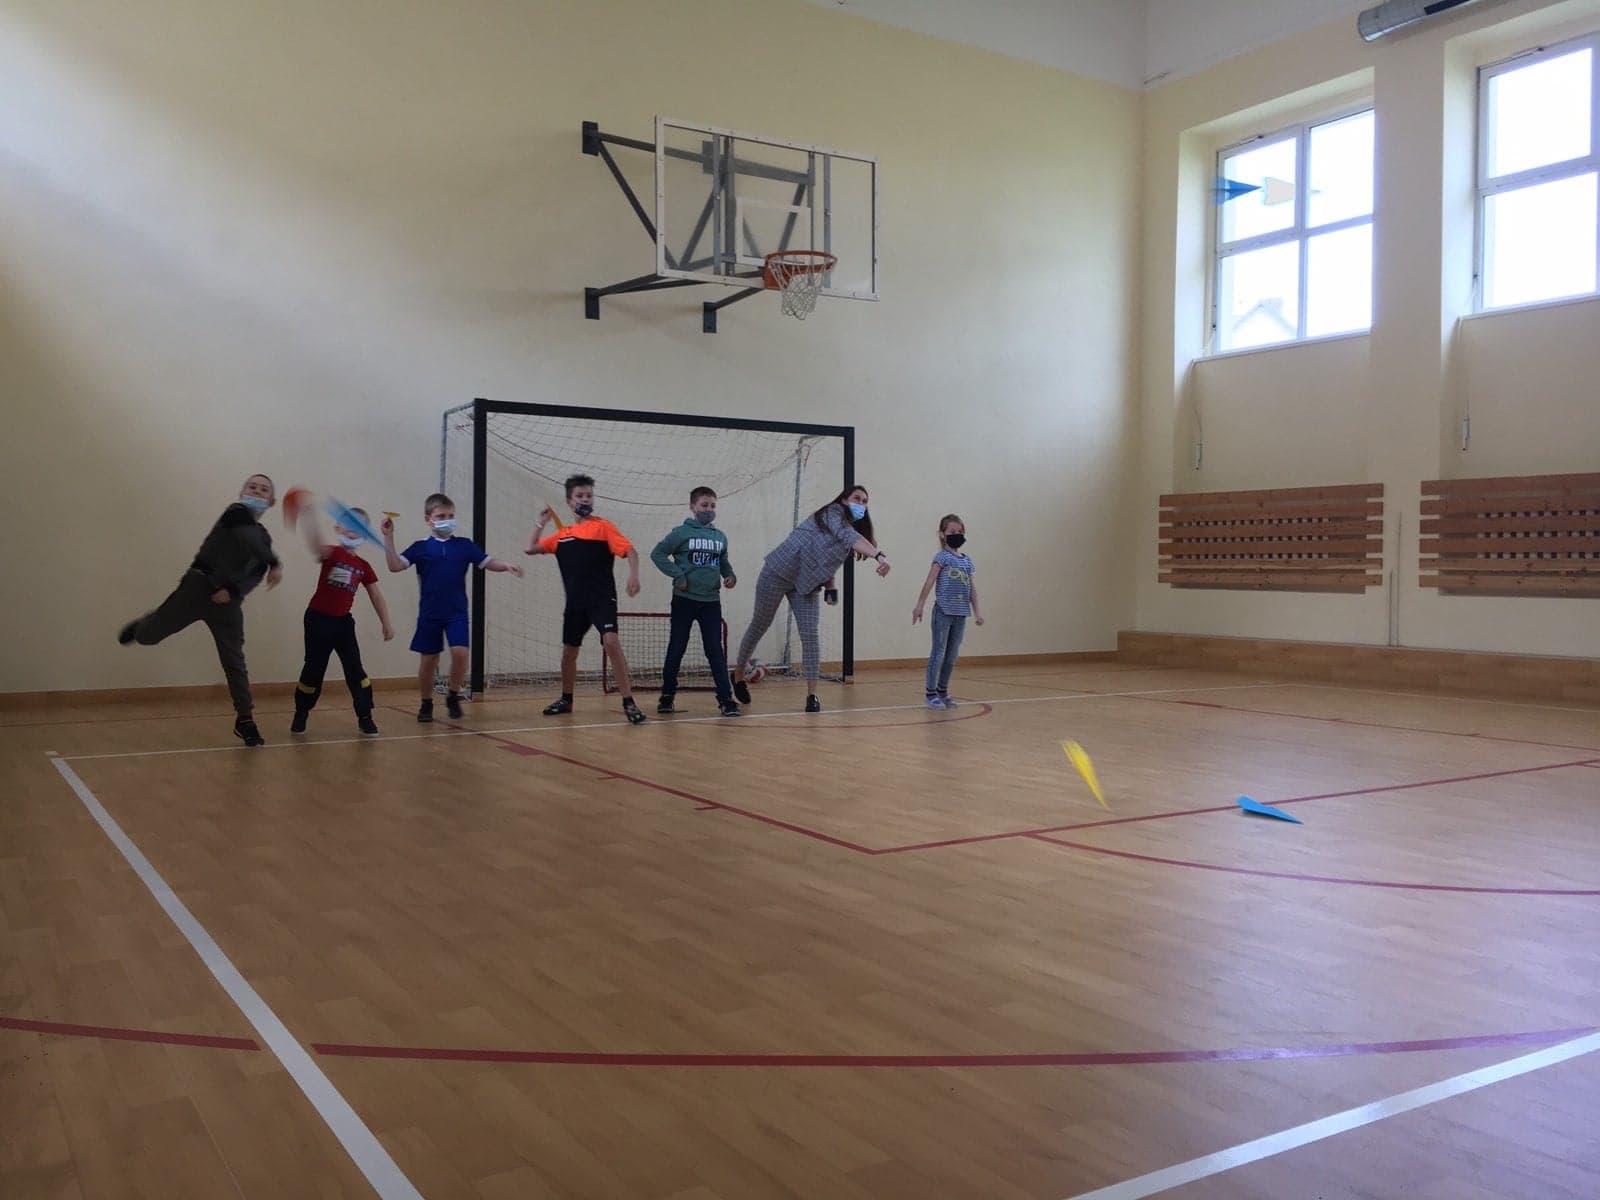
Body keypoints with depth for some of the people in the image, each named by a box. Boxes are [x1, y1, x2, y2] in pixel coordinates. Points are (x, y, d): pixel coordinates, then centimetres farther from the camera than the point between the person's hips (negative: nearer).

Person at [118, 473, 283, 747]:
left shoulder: (264, 537, 14)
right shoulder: (237, 512, -3)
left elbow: (256, 574, 3)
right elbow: (245, 537, -24)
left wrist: (233, 590, -15)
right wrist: (275, 564, -31)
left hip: (227, 599, 4)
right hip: (198, 586, -4)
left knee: (234, 662, 2)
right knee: (148, 636, 0)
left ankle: (245, 720, 8)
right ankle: (140, 627, 37)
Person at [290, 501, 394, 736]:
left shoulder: (364, 566, 3)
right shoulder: (332, 554, -10)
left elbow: (376, 597, 11)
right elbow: (316, 546, -34)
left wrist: (386, 623, 8)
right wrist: (308, 515, -49)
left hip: (343, 622, 3)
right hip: (318, 619, -3)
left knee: (355, 669, -3)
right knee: (313, 669, 5)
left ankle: (365, 717, 4)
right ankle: (300, 714, 24)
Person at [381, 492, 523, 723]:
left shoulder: (465, 545, 5)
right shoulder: (420, 547, 0)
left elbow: (488, 562, 7)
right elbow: (395, 565, -10)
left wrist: (506, 565, -12)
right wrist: (388, 537, -18)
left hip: (457, 613, 1)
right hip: (429, 614, 0)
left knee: (460, 652, -16)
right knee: (428, 660, 5)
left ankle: (453, 696, 8)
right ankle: (426, 704, 24)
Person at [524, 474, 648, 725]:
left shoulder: (602, 526, -2)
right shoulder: (562, 534, 14)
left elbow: (630, 551, -11)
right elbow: (531, 548, 20)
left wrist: (633, 574, -28)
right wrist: (541, 523, 14)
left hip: (602, 598, -6)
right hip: (575, 602, 6)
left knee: (610, 641, -24)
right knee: (568, 651, 14)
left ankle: (628, 702, -22)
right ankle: (566, 700, 36)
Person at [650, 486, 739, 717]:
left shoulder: (720, 537, 8)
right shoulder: (682, 533, -6)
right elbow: (657, 553, -7)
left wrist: (730, 575, 2)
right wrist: (677, 575, -14)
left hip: (711, 602, 3)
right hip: (684, 600, -3)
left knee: (716, 651, 0)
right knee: (676, 649, 7)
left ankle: (726, 699, 0)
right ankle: (667, 696, 22)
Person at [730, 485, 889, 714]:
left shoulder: (852, 526, 8)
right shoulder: (833, 512, -17)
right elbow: (849, 536, -38)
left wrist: (831, 587, -1)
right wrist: (879, 555, -53)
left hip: (805, 583, 7)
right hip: (779, 573, -7)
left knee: (810, 635, -6)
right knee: (759, 626, 8)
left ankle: (812, 695, -4)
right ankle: (738, 675, 28)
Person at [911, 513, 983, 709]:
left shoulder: (967, 561, 13)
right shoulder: (942, 557, -5)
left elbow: (972, 588, 16)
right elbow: (929, 581, -12)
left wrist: (976, 612, 13)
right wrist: (919, 605, -18)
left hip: (960, 614, 6)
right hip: (943, 612, -6)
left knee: (952, 656, 11)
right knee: (939, 654, -3)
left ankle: (943, 691, 21)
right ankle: (930, 693, 4)